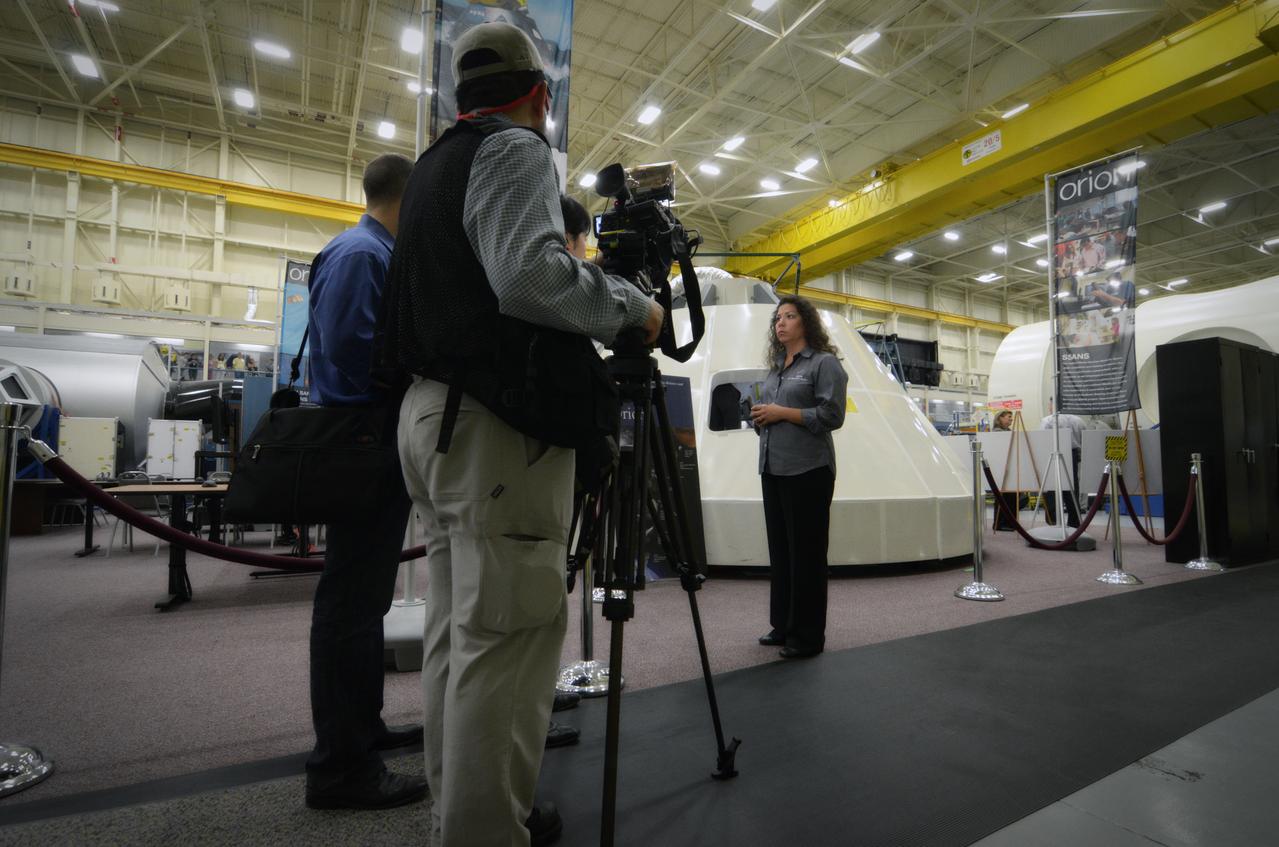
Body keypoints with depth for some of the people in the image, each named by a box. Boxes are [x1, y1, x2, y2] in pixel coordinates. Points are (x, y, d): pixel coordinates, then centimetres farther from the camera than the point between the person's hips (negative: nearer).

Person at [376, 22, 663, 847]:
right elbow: (530, 276, -22)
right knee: (508, 634, -5)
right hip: (496, 423, -10)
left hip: (432, 412, 10)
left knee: (457, 628, 14)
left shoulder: (435, 161, 24)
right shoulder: (516, 150, -4)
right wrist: (633, 306, -8)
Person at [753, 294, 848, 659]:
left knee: (806, 551, -1)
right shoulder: (776, 367, 18)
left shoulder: (825, 363, -3)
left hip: (807, 469, -7)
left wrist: (782, 412, -14)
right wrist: (761, 415, 0)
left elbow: (832, 415, -13)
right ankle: (783, 625, 24)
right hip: (772, 468, 7)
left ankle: (807, 635, 10)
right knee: (780, 548, 12)